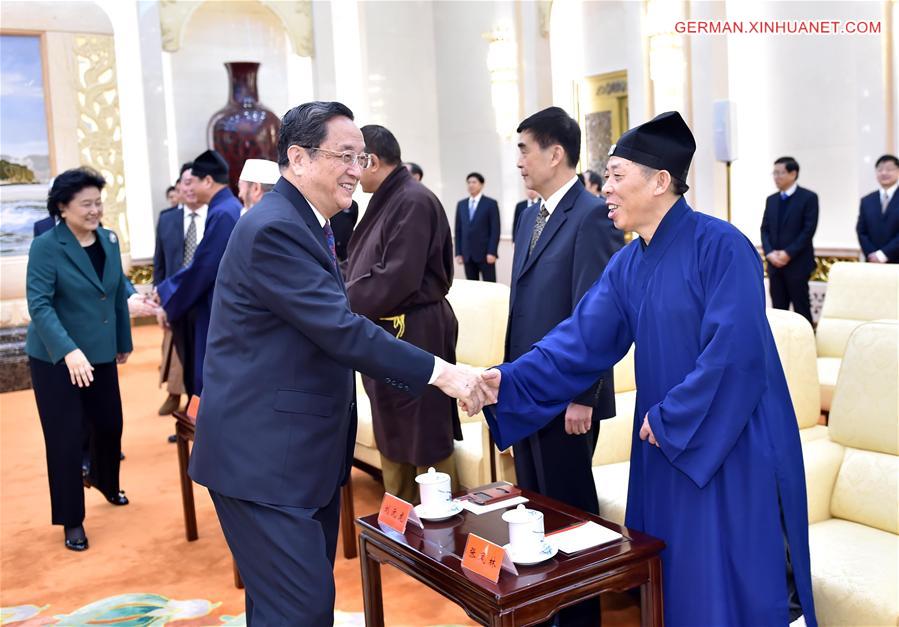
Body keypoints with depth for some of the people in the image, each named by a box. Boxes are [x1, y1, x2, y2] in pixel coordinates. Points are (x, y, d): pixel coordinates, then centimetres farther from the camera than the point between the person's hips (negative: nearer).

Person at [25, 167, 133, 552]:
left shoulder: (109, 240, 2)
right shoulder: (45, 247, -15)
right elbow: (39, 305, -23)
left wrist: (124, 342, 16)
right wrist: (69, 351, -35)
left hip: (100, 355, 5)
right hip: (55, 359, -5)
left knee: (110, 424, 15)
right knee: (65, 437, 1)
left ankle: (106, 483, 45)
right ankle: (71, 520, 17)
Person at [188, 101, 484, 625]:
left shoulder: (308, 224, 13)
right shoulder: (274, 229, -19)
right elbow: (340, 329, -26)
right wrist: (439, 371, -24)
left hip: (303, 452, 10)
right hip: (264, 457, -10)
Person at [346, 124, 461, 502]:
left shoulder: (414, 201, -16)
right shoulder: (387, 201, 13)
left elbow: (396, 279, -23)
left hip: (413, 336, -10)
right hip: (387, 333, 10)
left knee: (426, 446, 1)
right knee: (392, 439, 19)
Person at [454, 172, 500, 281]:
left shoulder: (491, 203, 0)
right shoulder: (461, 204, 13)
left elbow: (495, 230, -5)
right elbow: (458, 230, 12)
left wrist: (492, 252, -13)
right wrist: (458, 253, 5)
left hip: (485, 253, -4)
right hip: (467, 254, 4)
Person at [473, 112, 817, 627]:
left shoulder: (720, 246, -16)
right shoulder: (627, 266, 5)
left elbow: (735, 351, -22)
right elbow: (580, 343, -1)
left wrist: (668, 417, -14)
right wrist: (507, 381, -13)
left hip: (735, 444, -7)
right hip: (668, 443, 7)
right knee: (670, 579, 16)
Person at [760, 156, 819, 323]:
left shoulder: (808, 197, -3)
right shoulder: (771, 200, 14)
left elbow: (809, 230, -10)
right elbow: (765, 229, 10)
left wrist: (788, 253, -16)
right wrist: (770, 253, -6)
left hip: (797, 263, -5)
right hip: (774, 263, 5)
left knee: (801, 309, -1)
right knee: (778, 309, 6)